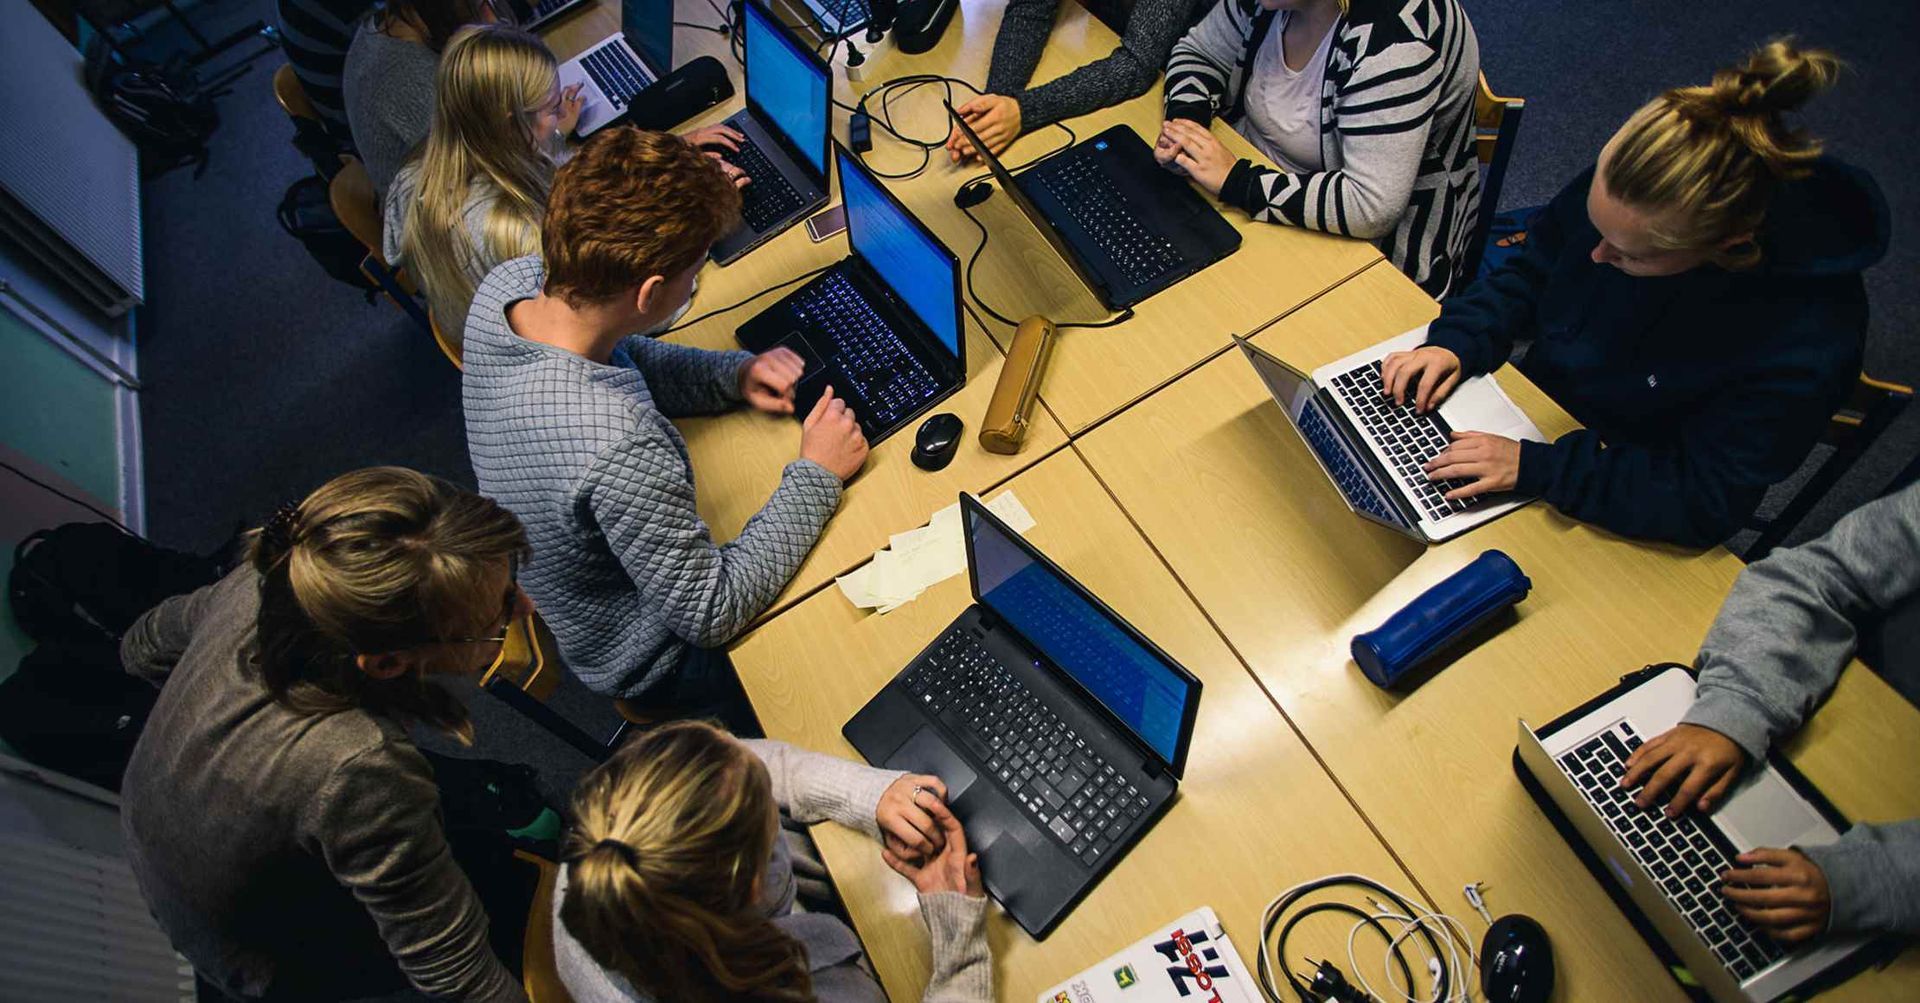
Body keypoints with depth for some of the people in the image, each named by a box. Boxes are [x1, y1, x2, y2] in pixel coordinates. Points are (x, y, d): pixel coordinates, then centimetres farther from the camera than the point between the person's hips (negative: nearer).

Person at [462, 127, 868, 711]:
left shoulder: (508, 284, -19)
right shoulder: (620, 447, -44)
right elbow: (714, 615, -30)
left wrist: (736, 375, -11)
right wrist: (816, 476, -24)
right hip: (657, 660, -7)